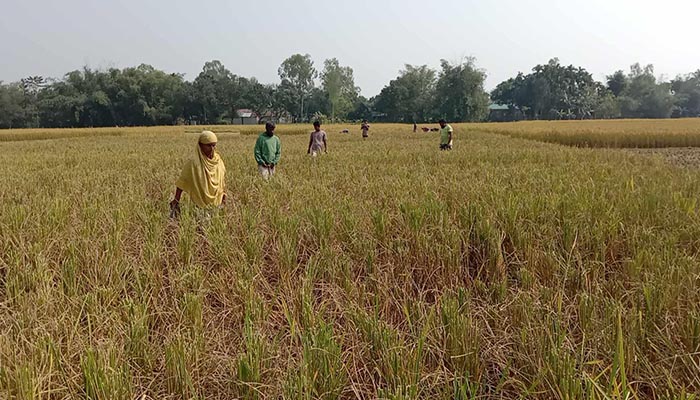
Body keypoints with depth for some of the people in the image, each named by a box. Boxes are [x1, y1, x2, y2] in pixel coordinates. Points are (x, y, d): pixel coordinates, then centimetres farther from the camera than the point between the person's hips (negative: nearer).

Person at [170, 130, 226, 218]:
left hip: (218, 204, 4)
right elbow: (181, 182, -6)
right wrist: (176, 201, -6)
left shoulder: (218, 160, -1)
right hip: (201, 206, -4)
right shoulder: (193, 163, -14)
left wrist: (224, 197, 9)